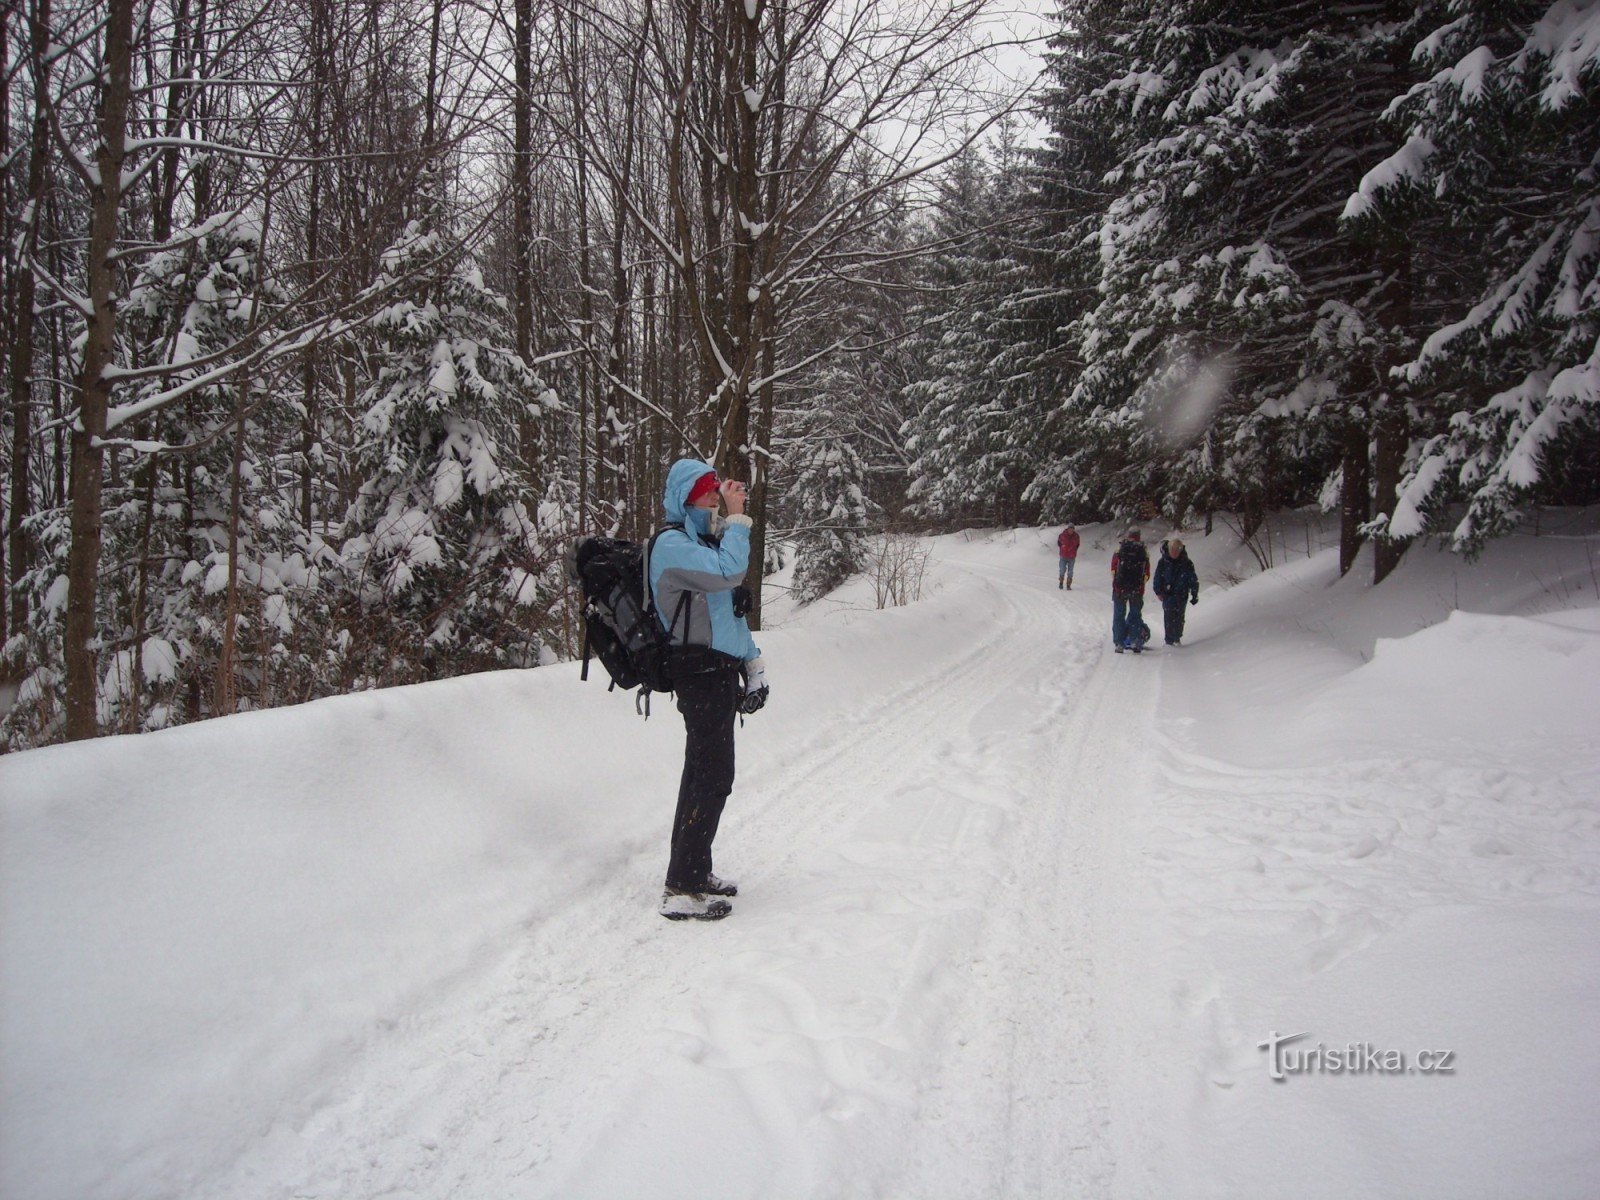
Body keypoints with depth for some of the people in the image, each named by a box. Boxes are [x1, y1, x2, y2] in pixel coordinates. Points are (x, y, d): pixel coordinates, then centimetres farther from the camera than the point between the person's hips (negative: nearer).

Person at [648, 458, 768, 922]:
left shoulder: (705, 541, 19)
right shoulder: (672, 543, -12)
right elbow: (729, 570, -26)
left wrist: (753, 663, 19)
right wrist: (737, 517, -15)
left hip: (721, 671, 10)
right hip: (699, 673, -10)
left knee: (702, 773, 15)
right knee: (714, 778, -12)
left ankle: (694, 870, 24)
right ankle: (681, 890, -9)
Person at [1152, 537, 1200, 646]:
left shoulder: (1186, 564, -3)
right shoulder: (1163, 562, -3)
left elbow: (1193, 580, 2)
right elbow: (1158, 578, 3)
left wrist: (1195, 595, 1)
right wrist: (1158, 591, -5)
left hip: (1181, 595, 0)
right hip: (1168, 594, 0)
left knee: (1179, 617, 4)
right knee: (1169, 617, -8)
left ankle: (1177, 638, 23)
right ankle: (1169, 641, -5)